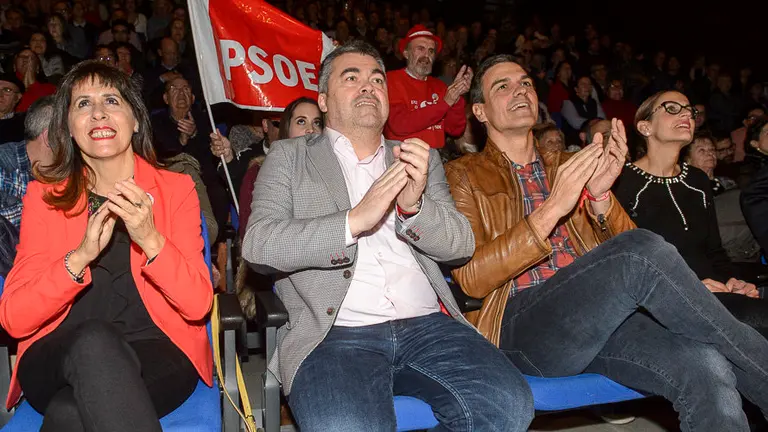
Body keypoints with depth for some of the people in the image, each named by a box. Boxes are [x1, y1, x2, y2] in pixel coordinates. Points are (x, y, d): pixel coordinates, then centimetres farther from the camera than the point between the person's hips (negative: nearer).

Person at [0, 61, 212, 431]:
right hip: (58, 357, 2)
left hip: (156, 353, -2)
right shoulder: (44, 196, 10)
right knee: (94, 340, -34)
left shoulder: (176, 189, 8)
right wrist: (81, 255, -17)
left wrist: (151, 241, -19)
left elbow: (199, 305, -3)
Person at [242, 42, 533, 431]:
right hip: (335, 333, -3)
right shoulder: (288, 158, 13)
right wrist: (354, 219, -15)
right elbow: (257, 245, -2)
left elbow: (461, 245, 9)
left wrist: (413, 205, -12)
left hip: (427, 324, 4)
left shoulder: (421, 160, 21)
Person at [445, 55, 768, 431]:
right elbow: (471, 278, -5)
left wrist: (600, 195, -4)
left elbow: (618, 248, 16)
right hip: (521, 324, -4)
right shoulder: (463, 177, 10)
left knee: (704, 368, -28)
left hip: (599, 315, 4)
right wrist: (552, 209, -13)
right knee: (642, 251, -29)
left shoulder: (568, 166, 24)